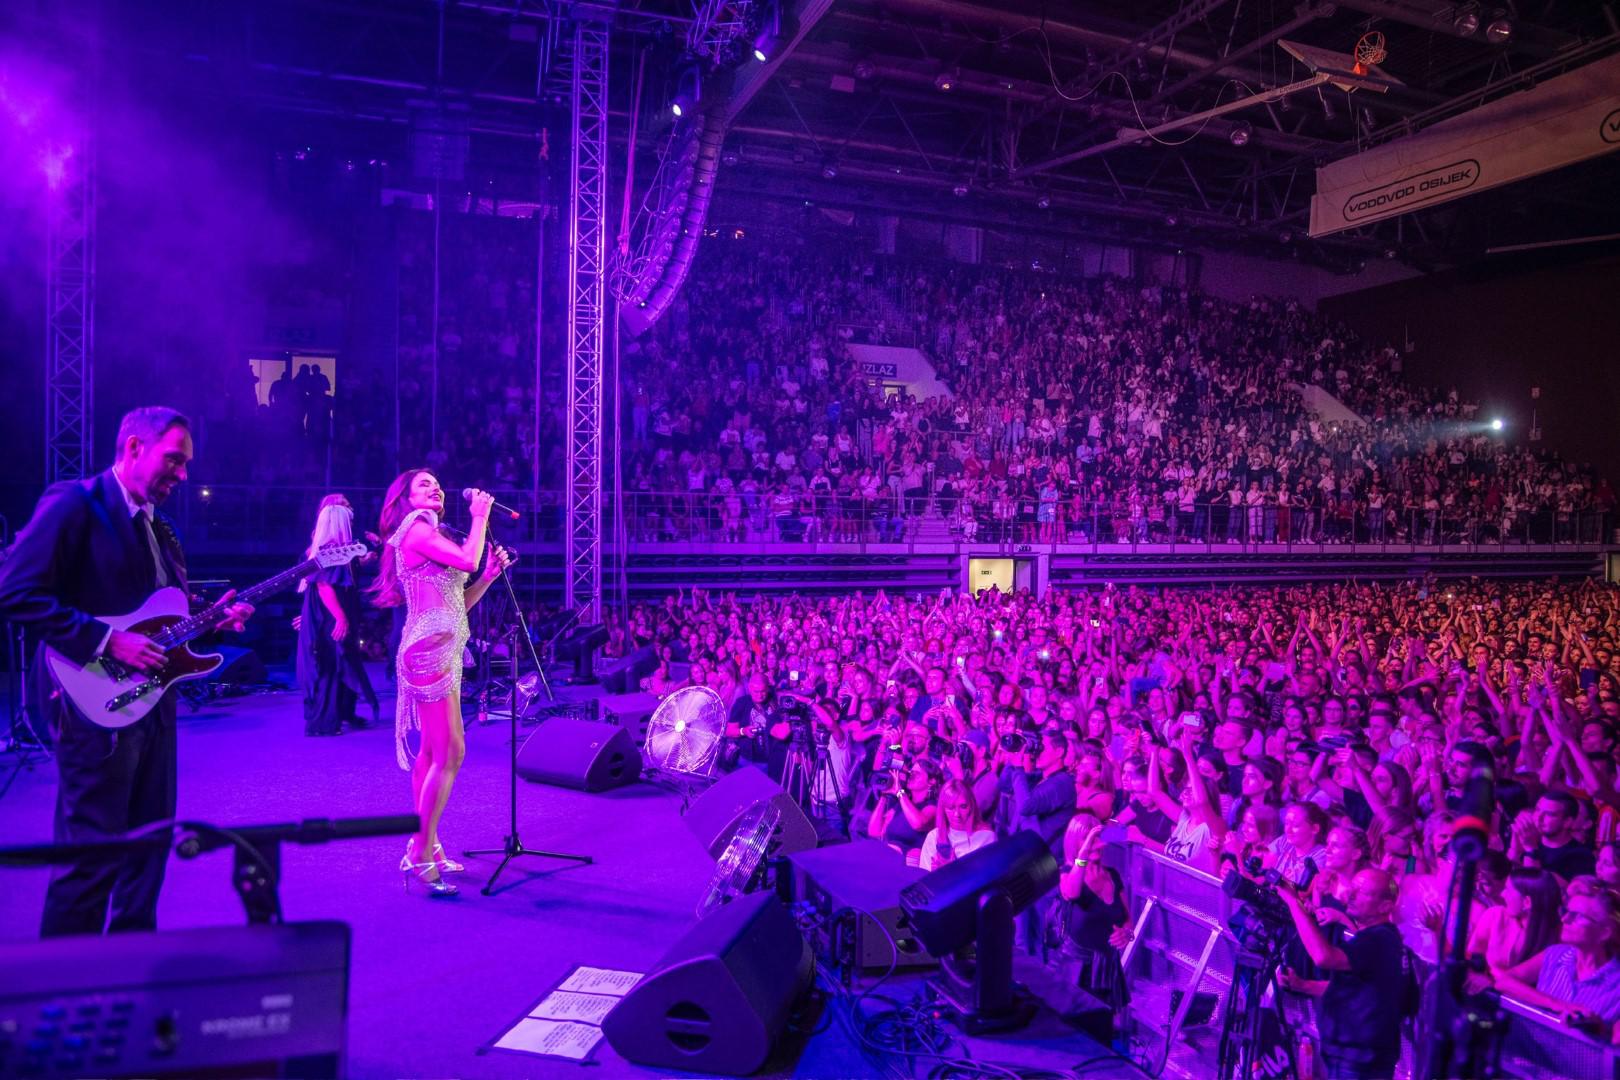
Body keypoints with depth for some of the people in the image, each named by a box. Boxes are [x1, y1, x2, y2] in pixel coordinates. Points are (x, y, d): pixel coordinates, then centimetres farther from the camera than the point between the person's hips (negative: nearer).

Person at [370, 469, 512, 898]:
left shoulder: (428, 534, 22)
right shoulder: (415, 530, -6)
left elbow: (458, 603, 19)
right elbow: (467, 559, -22)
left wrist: (490, 574, 8)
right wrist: (480, 516, -8)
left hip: (441, 650, 10)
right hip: (430, 650, -10)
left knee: (433, 752, 11)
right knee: (449, 752, -12)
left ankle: (424, 844, 18)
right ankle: (422, 854, -8)